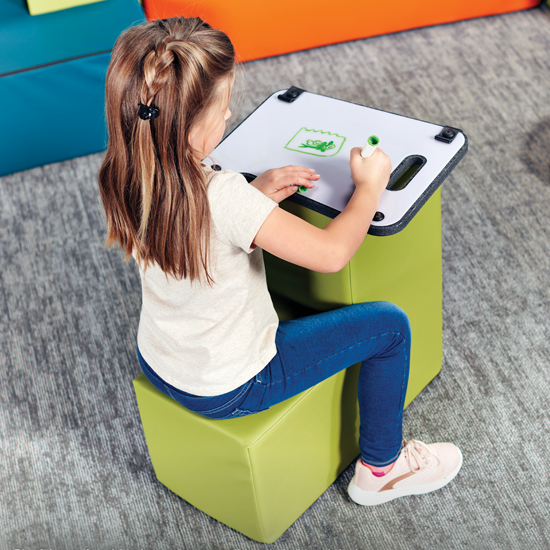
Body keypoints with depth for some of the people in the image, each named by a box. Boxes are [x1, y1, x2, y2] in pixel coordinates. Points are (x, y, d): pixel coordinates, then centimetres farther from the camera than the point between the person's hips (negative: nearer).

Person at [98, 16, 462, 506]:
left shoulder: (129, 177, -13)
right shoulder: (224, 197, -36)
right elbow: (331, 253, -29)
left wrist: (258, 195, -4)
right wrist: (370, 187, -12)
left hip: (157, 362, 8)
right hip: (228, 389, -7)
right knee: (389, 325, 2)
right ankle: (382, 468, 25)